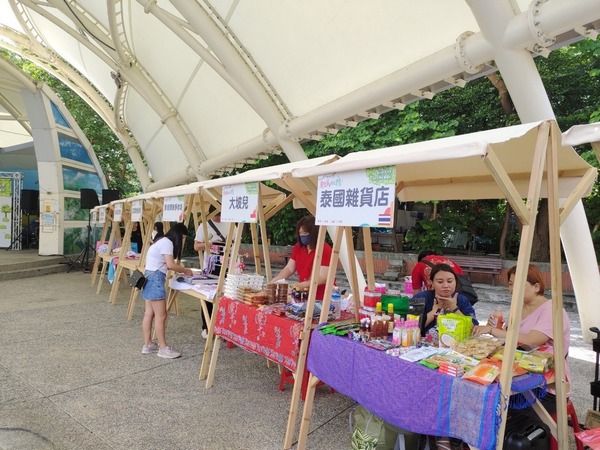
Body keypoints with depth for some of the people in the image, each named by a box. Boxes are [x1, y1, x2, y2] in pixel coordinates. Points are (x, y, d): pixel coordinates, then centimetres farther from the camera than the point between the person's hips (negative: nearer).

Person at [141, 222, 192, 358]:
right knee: (161, 315, -5)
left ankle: (147, 345, 20)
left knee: (149, 313, 13)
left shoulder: (162, 241, 18)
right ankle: (163, 348, 2)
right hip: (155, 278, -10)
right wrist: (185, 270, -6)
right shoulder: (167, 243, -13)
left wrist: (181, 270, 7)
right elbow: (170, 265, -20)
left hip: (150, 277, 10)